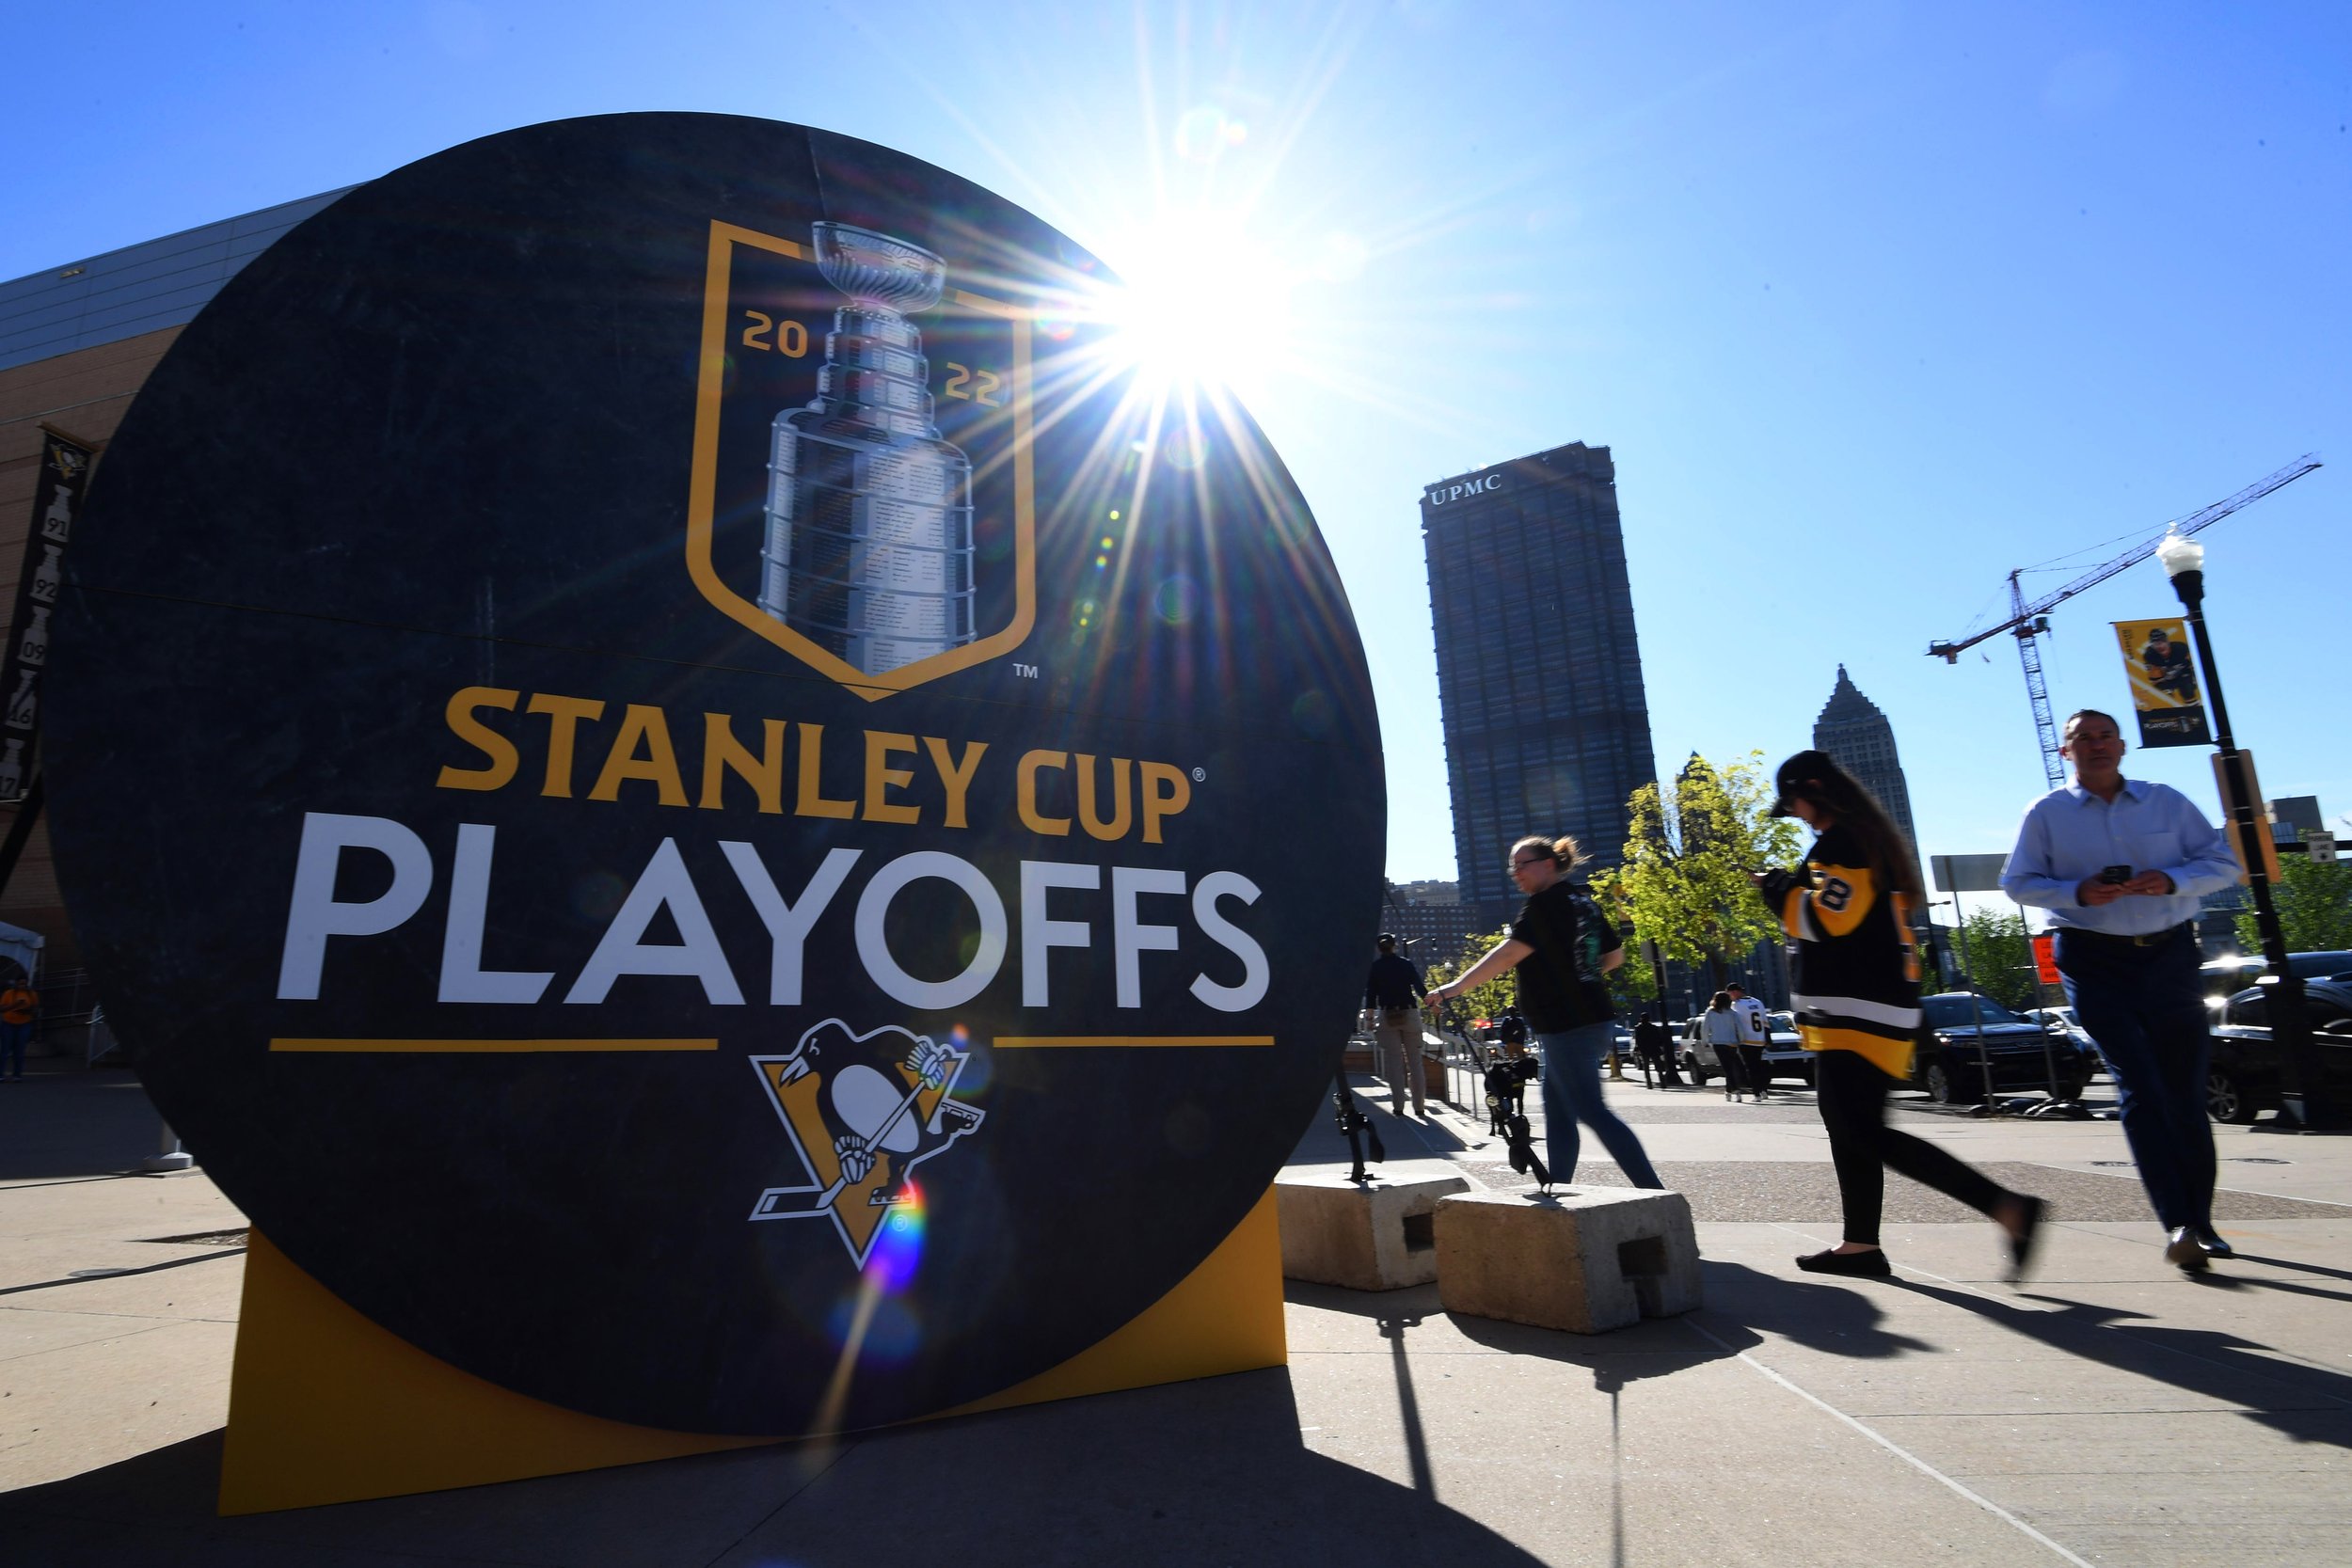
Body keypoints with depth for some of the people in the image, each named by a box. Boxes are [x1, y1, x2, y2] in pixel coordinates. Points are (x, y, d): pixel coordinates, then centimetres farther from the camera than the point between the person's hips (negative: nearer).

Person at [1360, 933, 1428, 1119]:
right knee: (1414, 1060, 5)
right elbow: (1419, 988, 4)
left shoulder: (1374, 967, 1)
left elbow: (1370, 994, -3)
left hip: (1387, 1017, -1)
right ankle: (1418, 1106, 7)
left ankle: (1398, 1106, 0)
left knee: (1393, 1061, 2)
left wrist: (1369, 1017, 1)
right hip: (1410, 1014, 1)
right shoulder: (1406, 964, 3)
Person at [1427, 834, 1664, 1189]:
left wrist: (1456, 987, -28)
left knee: (1592, 1112, -6)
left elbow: (1510, 953, -24)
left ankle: (1655, 1194, -6)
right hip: (1592, 1019, 9)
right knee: (1558, 1113, 13)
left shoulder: (1545, 903, -13)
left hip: (1568, 1027, -9)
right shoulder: (1582, 900, 13)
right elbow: (1615, 955, 22)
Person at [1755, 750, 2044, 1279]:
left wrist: (1777, 888, -6)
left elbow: (1824, 920, -21)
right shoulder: (1869, 838, 18)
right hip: (1863, 1006, 11)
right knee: (1848, 1124, 12)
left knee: (1866, 1134, -13)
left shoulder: (1840, 841, -14)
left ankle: (2008, 1208, -14)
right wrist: (1795, 887, 15)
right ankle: (1861, 1244, 15)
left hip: (1857, 1010, -11)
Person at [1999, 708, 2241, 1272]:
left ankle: (2200, 1223, 20)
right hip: (2094, 961, -2)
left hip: (2169, 954, 3)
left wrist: (2172, 880, -13)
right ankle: (2177, 1224, -14)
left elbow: (2223, 862, 8)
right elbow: (2018, 882, 3)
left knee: (2185, 1091, 8)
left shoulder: (2167, 802, 9)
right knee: (2140, 1088, -12)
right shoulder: (2047, 813, 4)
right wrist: (2077, 892, -15)